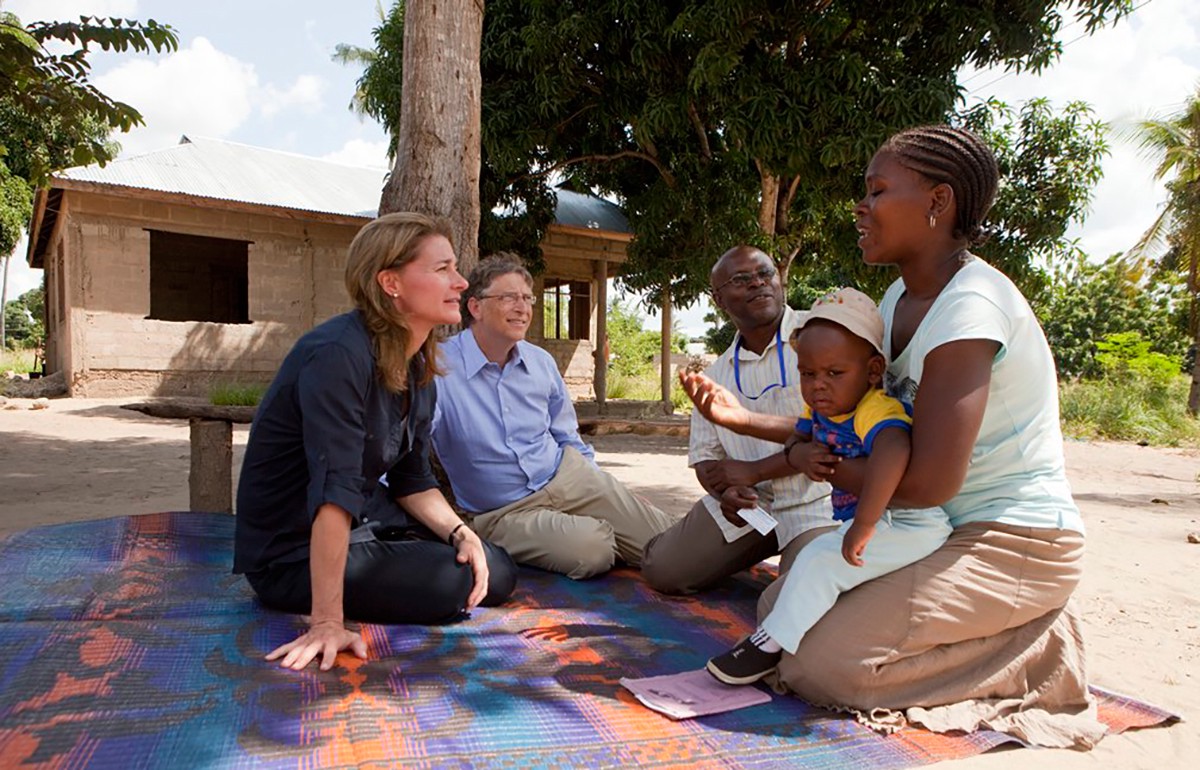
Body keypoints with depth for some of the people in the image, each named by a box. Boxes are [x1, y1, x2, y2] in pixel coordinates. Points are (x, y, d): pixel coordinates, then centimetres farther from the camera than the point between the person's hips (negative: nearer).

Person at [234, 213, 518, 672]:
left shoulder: (418, 368, 0)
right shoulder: (339, 355, -28)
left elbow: (412, 480, 6)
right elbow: (335, 491, -35)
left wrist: (459, 531, -12)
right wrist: (328, 623, -36)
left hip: (367, 523, 8)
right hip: (296, 552, -8)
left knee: (497, 574, 5)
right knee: (452, 584, -19)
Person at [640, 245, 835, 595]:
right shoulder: (716, 375, 11)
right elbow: (704, 456, 13)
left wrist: (753, 471, -12)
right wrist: (726, 492, -12)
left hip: (815, 501, -5)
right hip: (745, 502, 5)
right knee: (661, 570, -2)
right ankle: (758, 551, 20)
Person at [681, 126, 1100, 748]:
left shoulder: (971, 304, -22)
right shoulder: (901, 299, 7)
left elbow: (929, 481, -26)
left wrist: (827, 469, -10)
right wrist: (745, 420, 0)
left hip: (1012, 545, -9)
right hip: (950, 532, 9)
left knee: (819, 663, -20)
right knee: (781, 607, 7)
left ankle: (1036, 651, -2)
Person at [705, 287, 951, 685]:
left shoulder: (877, 411, -27)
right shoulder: (820, 408, 1)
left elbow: (893, 452, -49)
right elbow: (796, 439, 17)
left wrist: (863, 525, -48)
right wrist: (800, 455, -9)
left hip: (910, 525, -10)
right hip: (867, 520, 10)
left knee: (820, 560, -18)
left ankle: (772, 644, -5)